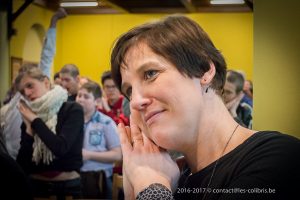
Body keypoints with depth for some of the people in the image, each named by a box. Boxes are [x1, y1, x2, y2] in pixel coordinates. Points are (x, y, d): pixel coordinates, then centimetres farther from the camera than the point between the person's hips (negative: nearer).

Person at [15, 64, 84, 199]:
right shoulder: (28, 118, 3)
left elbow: (60, 148, -23)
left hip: (68, 186, -3)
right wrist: (29, 129, -10)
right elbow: (22, 166, -4)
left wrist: (35, 120, -12)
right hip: (35, 186, 3)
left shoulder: (72, 110, -8)